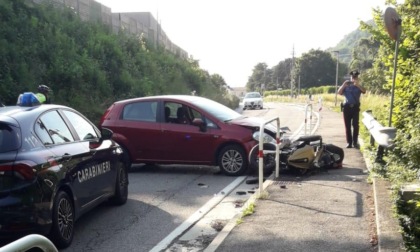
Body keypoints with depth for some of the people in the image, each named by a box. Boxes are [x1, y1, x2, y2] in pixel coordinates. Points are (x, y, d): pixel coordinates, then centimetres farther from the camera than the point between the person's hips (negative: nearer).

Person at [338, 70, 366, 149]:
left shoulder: (358, 86, 9)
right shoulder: (346, 86, 11)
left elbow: (364, 91, -12)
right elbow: (339, 93, -1)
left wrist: (357, 85, -24)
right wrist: (343, 85, -11)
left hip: (355, 107, -1)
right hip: (347, 107, 1)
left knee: (355, 125, -5)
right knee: (347, 125, 1)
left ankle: (355, 142, 2)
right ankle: (349, 142, 6)